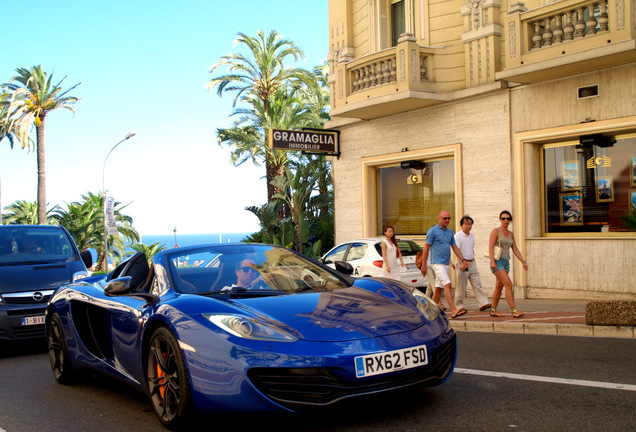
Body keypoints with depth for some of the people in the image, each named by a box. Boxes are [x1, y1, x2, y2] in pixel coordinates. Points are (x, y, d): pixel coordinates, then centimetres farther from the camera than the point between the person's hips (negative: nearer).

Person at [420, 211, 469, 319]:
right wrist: (423, 265, -7)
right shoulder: (433, 231, -6)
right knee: (447, 285, -17)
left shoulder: (450, 232, 15)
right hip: (437, 263, -7)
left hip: (446, 264, 7)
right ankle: (454, 311, -23)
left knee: (438, 288, 10)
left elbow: (455, 247, 20)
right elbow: (426, 248, -6)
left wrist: (463, 260, 10)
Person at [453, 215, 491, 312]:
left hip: (472, 263, 7)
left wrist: (473, 261, 18)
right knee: (461, 286, -1)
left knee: (477, 284, 0)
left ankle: (483, 304, -2)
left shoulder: (471, 236, 14)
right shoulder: (458, 236, -9)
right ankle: (459, 306, 8)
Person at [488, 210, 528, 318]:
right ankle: (514, 311, -18)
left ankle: (493, 311, 20)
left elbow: (515, 249, 14)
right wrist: (492, 261, -24)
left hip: (506, 263, 7)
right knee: (509, 285, -16)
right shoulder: (496, 231, -5)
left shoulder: (511, 234, 14)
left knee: (499, 287, 11)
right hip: (497, 262, -7)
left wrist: (523, 261, 5)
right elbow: (491, 247, -13)